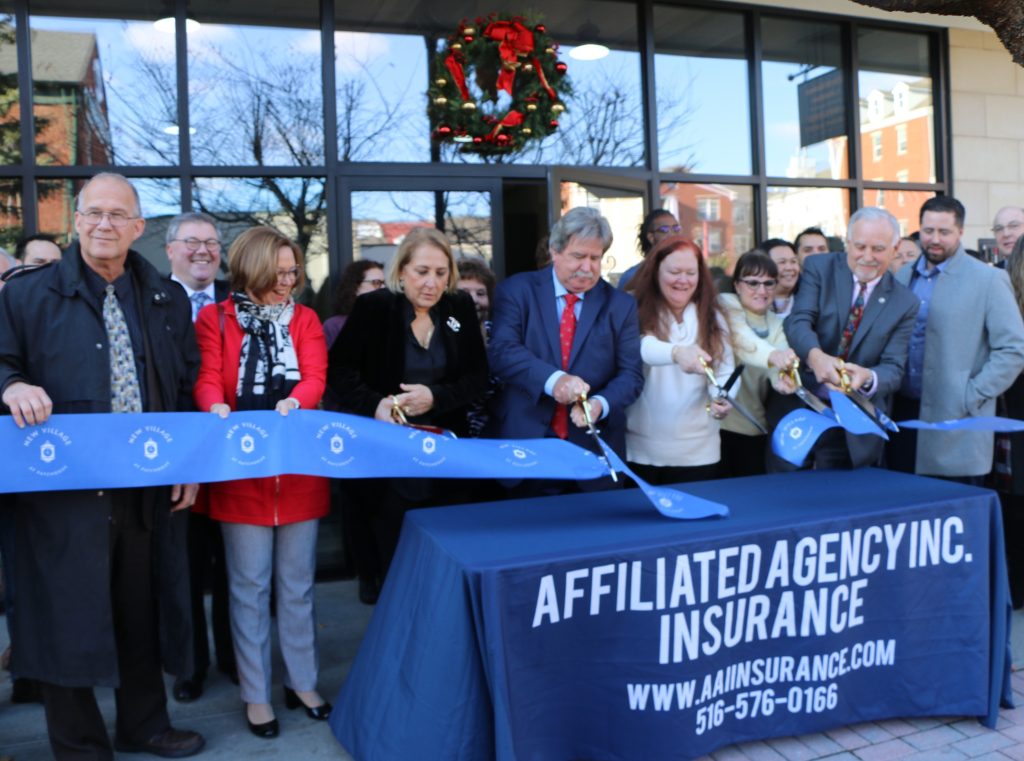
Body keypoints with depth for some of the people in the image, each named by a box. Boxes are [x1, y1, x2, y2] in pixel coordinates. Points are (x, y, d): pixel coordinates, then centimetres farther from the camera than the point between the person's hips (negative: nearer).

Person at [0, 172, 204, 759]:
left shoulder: (168, 300, 10)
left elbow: (189, 388, 12)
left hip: (150, 486, 3)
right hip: (66, 486, -3)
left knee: (143, 610, 14)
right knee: (70, 615, 4)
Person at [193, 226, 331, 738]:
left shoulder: (305, 319, 10)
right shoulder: (215, 318, 3)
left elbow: (315, 378, -4)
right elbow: (206, 381, -7)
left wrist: (291, 404, -26)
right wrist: (219, 410, -29)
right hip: (241, 471, -2)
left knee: (297, 583, 11)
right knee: (250, 586, 4)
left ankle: (302, 682, 25)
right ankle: (256, 694, 17)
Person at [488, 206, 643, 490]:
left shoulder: (620, 305, 6)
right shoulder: (517, 291, 1)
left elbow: (631, 374, 2)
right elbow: (502, 350, -13)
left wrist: (600, 404, -18)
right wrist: (552, 380, -29)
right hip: (523, 442, -1)